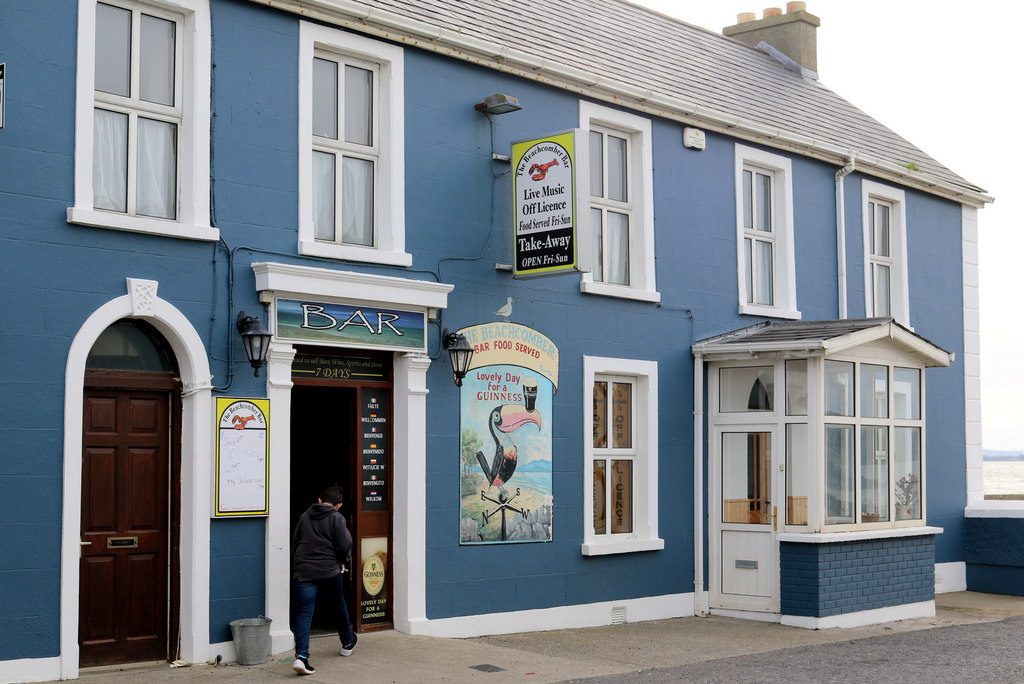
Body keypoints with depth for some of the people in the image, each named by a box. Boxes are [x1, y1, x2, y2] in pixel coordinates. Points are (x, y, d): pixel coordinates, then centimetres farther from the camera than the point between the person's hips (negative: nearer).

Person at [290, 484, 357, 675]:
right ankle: (347, 643, 40)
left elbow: (294, 543, 16)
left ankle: (301, 656, -19)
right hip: (330, 570, -2)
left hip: (303, 571, 2)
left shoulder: (305, 516, 11)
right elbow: (344, 546, -11)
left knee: (304, 612, -3)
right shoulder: (337, 518, -4)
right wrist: (343, 560, 10)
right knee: (339, 604, 21)